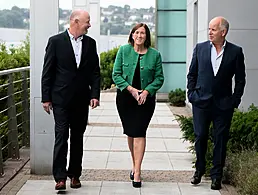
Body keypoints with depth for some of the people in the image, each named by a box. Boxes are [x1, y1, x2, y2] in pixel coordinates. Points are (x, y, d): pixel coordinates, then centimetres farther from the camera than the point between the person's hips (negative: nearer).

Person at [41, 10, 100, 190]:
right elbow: (47, 72, -3)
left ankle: (75, 174, 19)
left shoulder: (90, 43, 7)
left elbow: (95, 72, 8)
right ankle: (60, 177, -4)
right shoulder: (56, 41, -4)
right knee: (61, 136, -7)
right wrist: (46, 98, -6)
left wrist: (95, 95, -2)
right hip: (61, 99, -4)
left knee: (78, 138, 10)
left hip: (82, 99, 4)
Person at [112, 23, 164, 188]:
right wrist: (131, 89, -13)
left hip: (145, 99, -1)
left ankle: (137, 171, -8)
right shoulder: (123, 51, 0)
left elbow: (159, 78, 2)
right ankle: (135, 164, 28)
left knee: (139, 132, -9)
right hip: (125, 98, 1)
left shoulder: (155, 54, 0)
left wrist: (146, 91, -13)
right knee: (130, 132, 10)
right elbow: (116, 74, -2)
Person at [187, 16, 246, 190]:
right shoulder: (200, 48, 3)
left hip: (224, 104, -1)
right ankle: (199, 170, 26)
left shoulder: (235, 52, -2)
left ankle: (216, 176, 15)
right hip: (201, 102, 1)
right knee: (200, 137, 8)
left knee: (220, 140, 5)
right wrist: (191, 94, 3)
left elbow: (240, 79, 3)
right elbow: (192, 74, 10)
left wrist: (235, 100, -2)